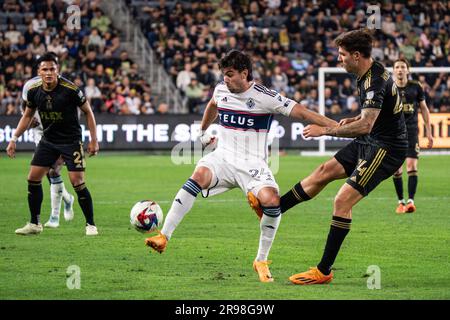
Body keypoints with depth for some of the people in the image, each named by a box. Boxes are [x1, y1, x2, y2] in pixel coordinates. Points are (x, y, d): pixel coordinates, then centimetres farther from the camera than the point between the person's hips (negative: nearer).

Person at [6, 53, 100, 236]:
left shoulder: (70, 89, -20)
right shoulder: (34, 91, -6)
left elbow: (87, 111, -7)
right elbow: (28, 116, 11)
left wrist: (93, 140, -9)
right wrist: (14, 139, 5)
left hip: (71, 140, -5)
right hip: (48, 140, 5)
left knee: (78, 183, -13)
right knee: (33, 179, 1)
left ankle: (90, 225, 2)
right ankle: (35, 224, 15)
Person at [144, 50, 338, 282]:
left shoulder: (265, 97, -9)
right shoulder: (221, 90, 6)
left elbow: (301, 112, -11)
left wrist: (335, 125, -19)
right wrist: (203, 132, 44)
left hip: (253, 163, -3)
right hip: (223, 157, 3)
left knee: (271, 201, -29)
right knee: (199, 175, -31)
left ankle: (261, 261, -9)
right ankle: (164, 237, -34)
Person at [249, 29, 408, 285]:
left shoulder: (374, 81, -25)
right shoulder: (373, 72, 7)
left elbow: (365, 126, -34)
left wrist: (325, 130, -27)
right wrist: (353, 120, 8)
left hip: (385, 149, -10)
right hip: (371, 141, 10)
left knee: (343, 200, -14)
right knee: (325, 171, 17)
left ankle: (324, 271, -10)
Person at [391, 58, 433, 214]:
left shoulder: (416, 87, 3)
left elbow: (424, 109, 11)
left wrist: (428, 132, 8)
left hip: (411, 131, -1)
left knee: (412, 166, -13)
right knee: (396, 170, 1)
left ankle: (411, 201, -15)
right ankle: (401, 202, 13)